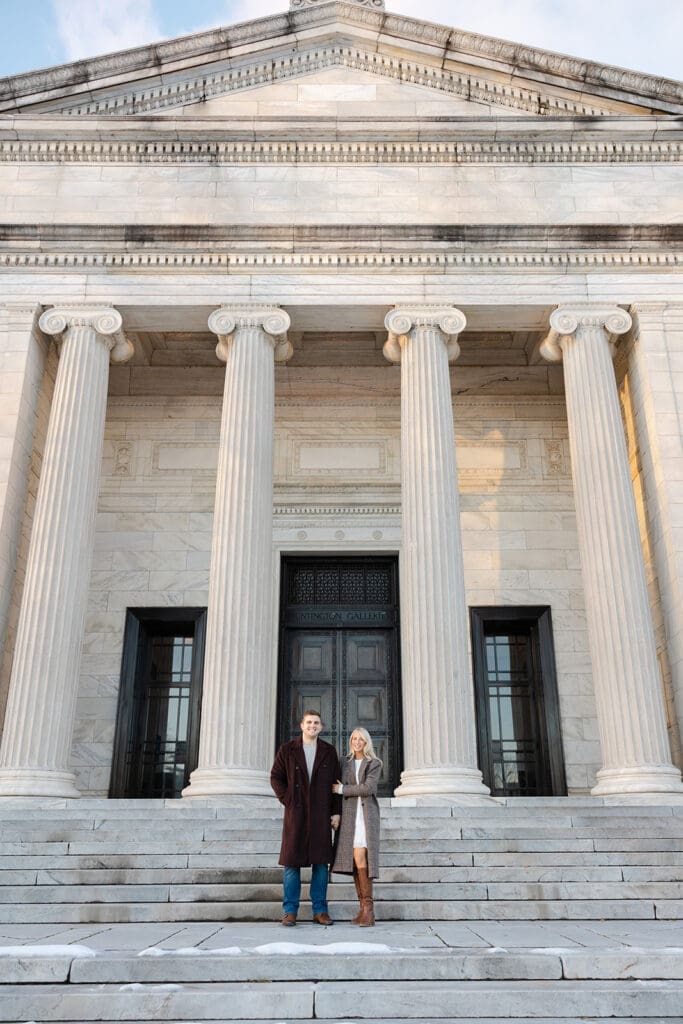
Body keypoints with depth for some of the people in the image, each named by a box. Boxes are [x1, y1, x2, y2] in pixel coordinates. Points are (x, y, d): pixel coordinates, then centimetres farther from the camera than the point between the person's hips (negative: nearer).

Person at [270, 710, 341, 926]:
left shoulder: (329, 751, 9)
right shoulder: (287, 750, 5)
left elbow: (335, 783, 8)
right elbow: (276, 777, 5)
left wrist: (336, 812, 3)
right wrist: (287, 800, -5)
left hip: (320, 814, 1)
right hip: (295, 813, -1)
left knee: (321, 862, 3)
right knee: (291, 861, 0)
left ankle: (320, 910, 12)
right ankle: (290, 911, 8)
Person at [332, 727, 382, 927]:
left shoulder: (375, 764, 2)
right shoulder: (345, 762, 13)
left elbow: (368, 788, -11)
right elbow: (339, 787, 12)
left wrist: (342, 789, -6)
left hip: (367, 814, -3)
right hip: (349, 813, 3)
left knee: (360, 858, -15)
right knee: (354, 860, -1)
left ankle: (369, 908, -12)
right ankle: (363, 907, 5)